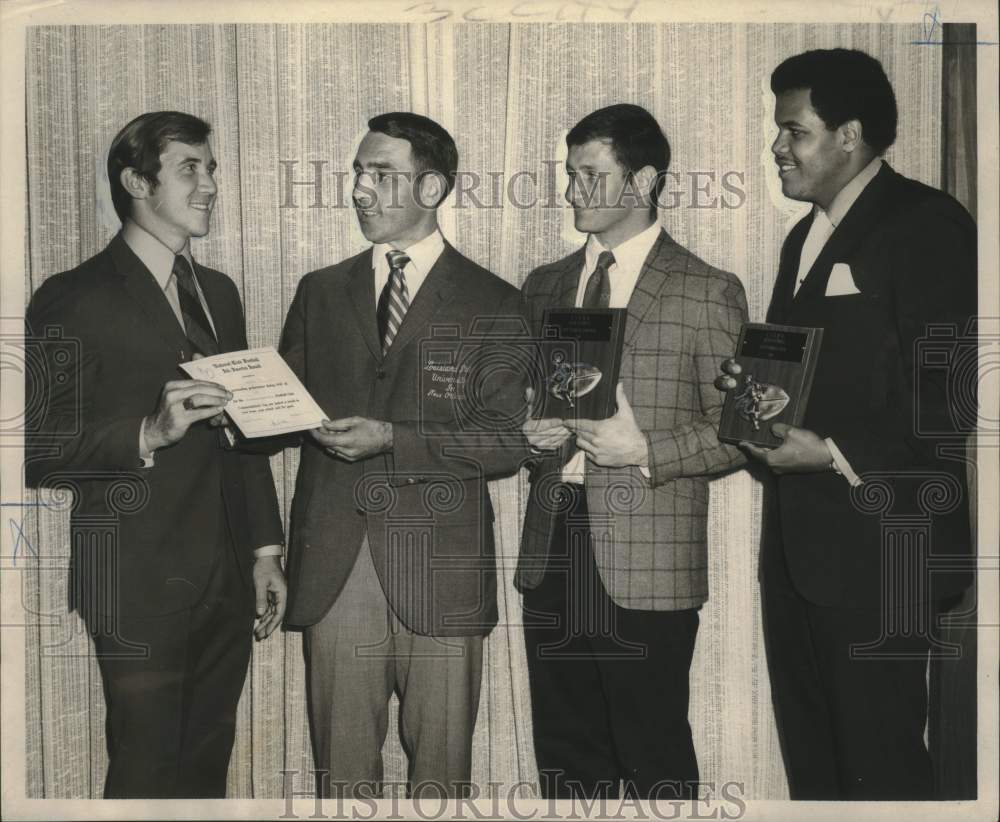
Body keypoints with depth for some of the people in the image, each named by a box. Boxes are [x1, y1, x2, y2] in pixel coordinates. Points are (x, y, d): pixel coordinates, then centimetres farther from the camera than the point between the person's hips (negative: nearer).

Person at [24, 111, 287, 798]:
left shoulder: (219, 293, 16)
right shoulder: (73, 301, -7)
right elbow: (38, 451, -12)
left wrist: (266, 549, 14)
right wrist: (149, 433, -24)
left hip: (227, 580, 6)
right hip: (140, 586, -6)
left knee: (209, 766, 12)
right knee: (147, 773, 2)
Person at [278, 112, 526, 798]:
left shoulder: (491, 303, 2)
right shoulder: (321, 292, 14)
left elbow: (508, 440, -5)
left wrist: (392, 440, -15)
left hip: (439, 564, -3)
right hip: (332, 563, 3)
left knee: (442, 766, 7)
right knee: (341, 767, 8)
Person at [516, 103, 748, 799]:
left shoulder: (707, 293, -2)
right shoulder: (544, 287, 15)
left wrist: (646, 450, -15)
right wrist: (533, 432, 1)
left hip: (647, 559, -5)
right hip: (551, 548, 5)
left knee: (653, 760, 2)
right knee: (565, 754, 13)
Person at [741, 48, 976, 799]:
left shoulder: (928, 225, -10)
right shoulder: (805, 236, 18)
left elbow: (951, 397, -16)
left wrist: (834, 454, -19)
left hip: (877, 543, -8)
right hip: (796, 540, 8)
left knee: (879, 761, 1)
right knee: (808, 753, 17)